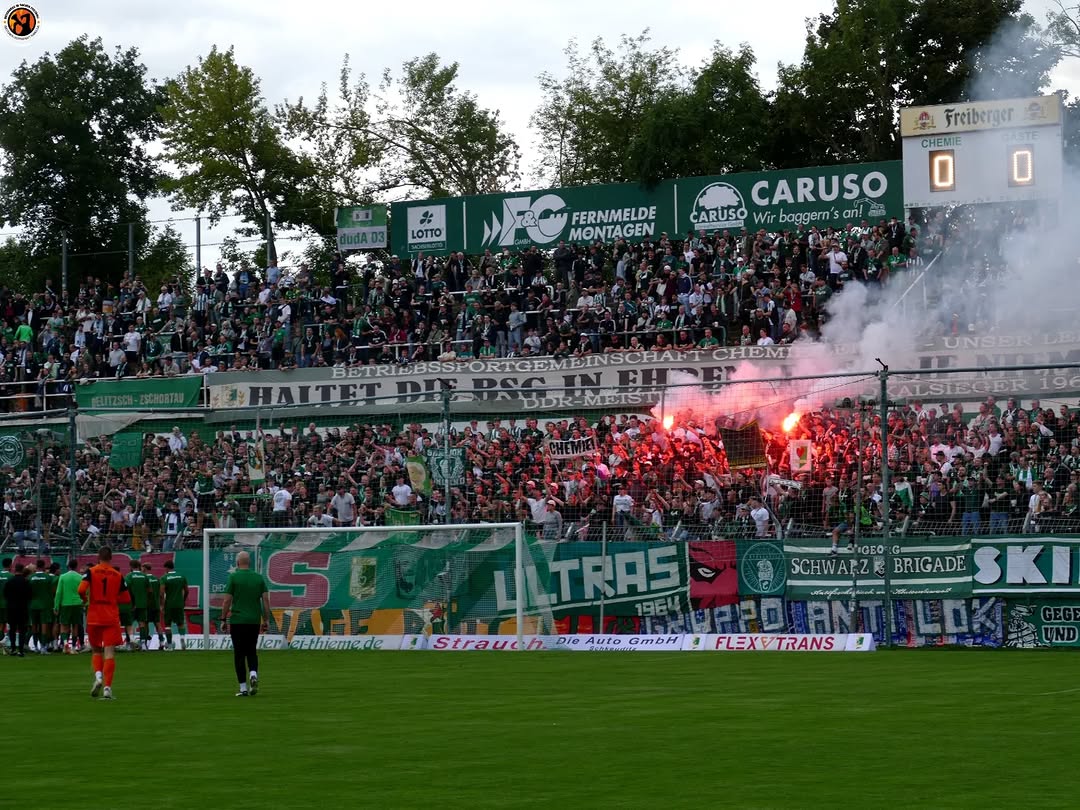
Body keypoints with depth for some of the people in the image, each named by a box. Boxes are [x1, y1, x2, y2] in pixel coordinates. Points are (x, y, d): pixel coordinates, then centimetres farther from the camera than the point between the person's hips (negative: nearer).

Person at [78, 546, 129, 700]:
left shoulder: (91, 572, -3)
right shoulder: (118, 575, 3)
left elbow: (81, 590, -17)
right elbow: (126, 599, 5)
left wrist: (85, 600, 4)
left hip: (94, 618, 0)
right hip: (112, 618, 0)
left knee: (96, 650, 16)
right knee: (109, 653, -2)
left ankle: (98, 676, -9)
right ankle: (107, 687, -11)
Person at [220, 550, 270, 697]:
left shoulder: (233, 577, -5)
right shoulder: (259, 577, 5)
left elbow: (227, 600, -7)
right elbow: (266, 599, 2)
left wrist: (223, 619, 1)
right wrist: (266, 619, 8)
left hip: (237, 621, -3)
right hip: (254, 621, 3)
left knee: (239, 655, 3)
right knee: (252, 651, 17)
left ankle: (243, 688, 0)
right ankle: (253, 674, -10)